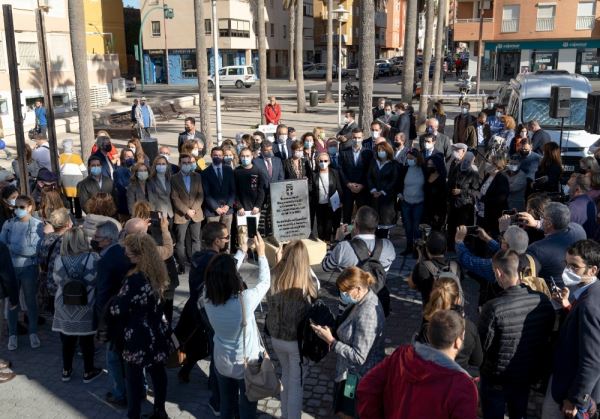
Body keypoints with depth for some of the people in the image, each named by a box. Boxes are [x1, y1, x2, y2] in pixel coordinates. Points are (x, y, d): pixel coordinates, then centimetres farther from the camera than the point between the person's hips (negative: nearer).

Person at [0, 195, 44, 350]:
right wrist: (23, 249, -17)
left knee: (31, 301, 10)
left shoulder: (38, 225, -7)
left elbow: (35, 249, -13)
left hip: (29, 268, -2)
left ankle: (33, 333, 24)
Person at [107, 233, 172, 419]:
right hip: (156, 332, 7)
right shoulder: (157, 272, -3)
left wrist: (110, 303, 1)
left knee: (134, 376, 9)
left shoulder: (134, 279, -27)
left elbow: (117, 309, -20)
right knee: (157, 371, 18)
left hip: (137, 336, -7)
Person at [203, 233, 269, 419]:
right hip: (248, 364, -3)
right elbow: (265, 282, -14)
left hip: (222, 362, 4)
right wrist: (261, 253, -1)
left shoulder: (207, 299, -22)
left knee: (226, 404, 25)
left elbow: (224, 276, -4)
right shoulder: (244, 299, -33)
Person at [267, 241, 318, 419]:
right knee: (296, 382, 14)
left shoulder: (274, 280, -16)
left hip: (276, 338, 5)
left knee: (286, 374, 28)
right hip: (297, 341, -5)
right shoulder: (307, 286, -27)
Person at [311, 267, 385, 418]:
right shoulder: (365, 298, -3)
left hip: (358, 376, -9)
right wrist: (333, 328, -3)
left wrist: (331, 340, -25)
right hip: (352, 371, 9)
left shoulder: (366, 315, -32)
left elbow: (359, 356, -28)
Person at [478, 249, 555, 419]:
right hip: (528, 376, 4)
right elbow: (547, 338, -1)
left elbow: (482, 346, -19)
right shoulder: (543, 301, -16)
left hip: (496, 379, -4)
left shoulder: (493, 308, -31)